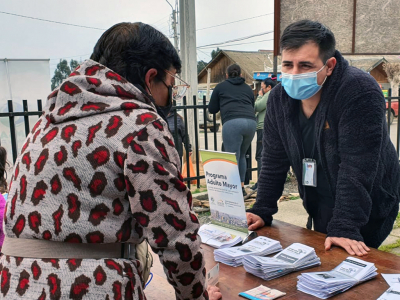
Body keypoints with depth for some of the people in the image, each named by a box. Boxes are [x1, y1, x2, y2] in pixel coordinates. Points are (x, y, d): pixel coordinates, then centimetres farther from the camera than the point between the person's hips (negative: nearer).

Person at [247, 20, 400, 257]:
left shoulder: (360, 92, -26)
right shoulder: (280, 97, -7)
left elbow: (357, 168, -29)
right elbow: (274, 160, -2)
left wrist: (345, 228, -31)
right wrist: (262, 211, -7)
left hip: (366, 213, -5)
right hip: (320, 211, 6)